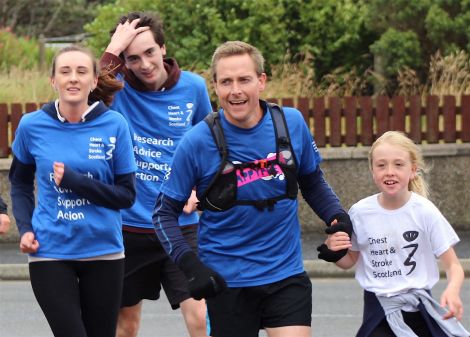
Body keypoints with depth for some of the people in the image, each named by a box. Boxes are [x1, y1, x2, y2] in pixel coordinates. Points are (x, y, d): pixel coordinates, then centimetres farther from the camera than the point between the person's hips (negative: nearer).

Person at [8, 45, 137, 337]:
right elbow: (20, 183, 15)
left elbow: (126, 195, -5)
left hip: (104, 252, 1)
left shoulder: (114, 125, -5)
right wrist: (25, 227, 0)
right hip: (50, 253, -1)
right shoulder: (32, 126, -1)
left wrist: (74, 181, -17)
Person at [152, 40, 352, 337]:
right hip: (227, 281, -1)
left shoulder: (292, 123, -3)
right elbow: (165, 212, -4)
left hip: (286, 275, 1)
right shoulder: (198, 142, -11)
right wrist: (189, 264, -17)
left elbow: (312, 181, 16)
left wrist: (337, 217, -1)